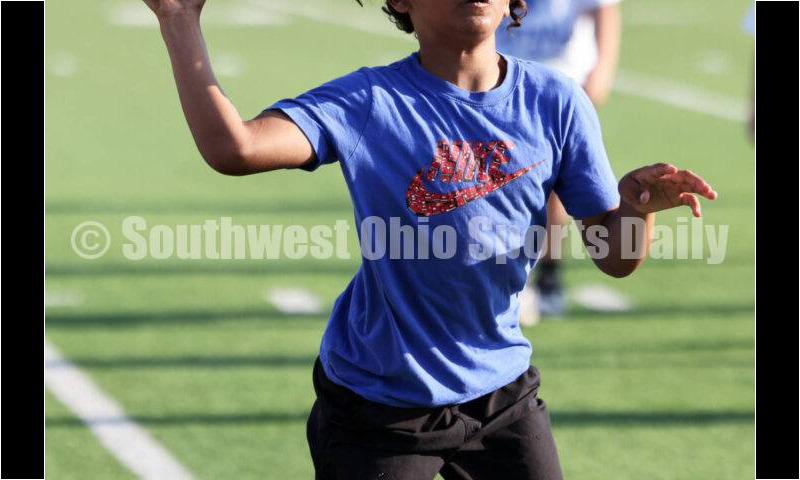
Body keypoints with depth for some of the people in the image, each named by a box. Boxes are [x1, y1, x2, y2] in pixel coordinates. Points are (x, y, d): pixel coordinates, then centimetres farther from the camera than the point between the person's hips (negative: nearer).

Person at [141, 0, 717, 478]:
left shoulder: (556, 102, -4)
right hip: (379, 405, -3)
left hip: (504, 394, 4)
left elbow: (615, 258, -2)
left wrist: (639, 207, -24)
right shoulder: (369, 103, -15)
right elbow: (234, 148, -32)